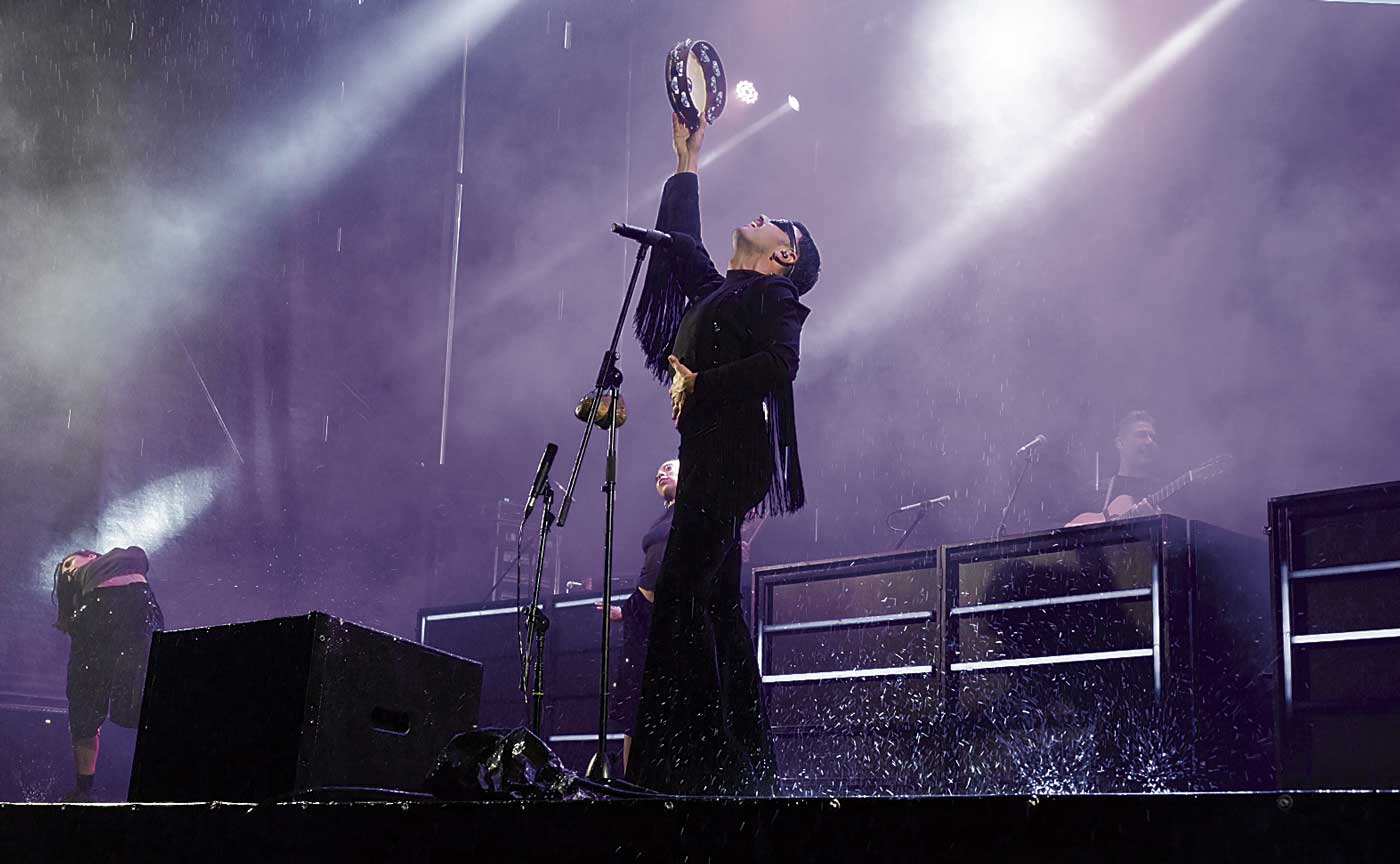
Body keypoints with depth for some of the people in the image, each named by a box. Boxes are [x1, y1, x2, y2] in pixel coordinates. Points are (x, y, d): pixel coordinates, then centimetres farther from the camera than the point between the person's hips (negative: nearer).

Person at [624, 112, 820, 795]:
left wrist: (698, 384, -15)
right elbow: (679, 240, 38)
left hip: (729, 452, -9)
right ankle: (742, 763, 10)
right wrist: (687, 163, 39)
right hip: (708, 456, 9)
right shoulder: (718, 290, 25)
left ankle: (718, 766, -18)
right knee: (710, 605, 7)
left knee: (689, 593, -16)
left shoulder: (772, 293, 1)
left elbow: (780, 363, -16)